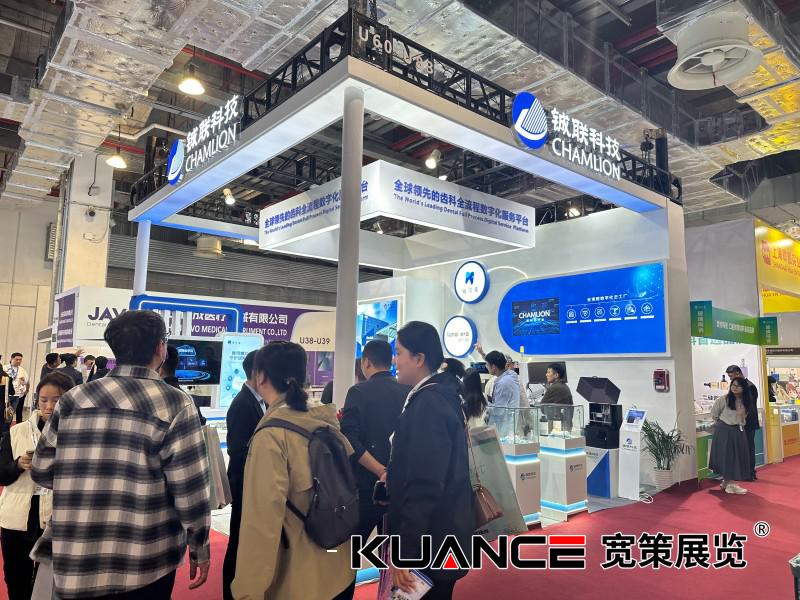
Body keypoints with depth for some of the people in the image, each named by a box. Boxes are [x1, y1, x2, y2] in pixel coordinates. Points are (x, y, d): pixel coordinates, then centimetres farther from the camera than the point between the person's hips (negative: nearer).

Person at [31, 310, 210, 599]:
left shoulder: (72, 399, -1)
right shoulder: (174, 404, -13)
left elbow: (42, 472, 6)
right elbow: (189, 488, -14)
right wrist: (199, 549, -1)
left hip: (75, 564, 4)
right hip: (146, 564, -3)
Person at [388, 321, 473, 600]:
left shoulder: (427, 404, -23)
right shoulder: (440, 396, 7)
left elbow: (424, 486, -27)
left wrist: (403, 552, -23)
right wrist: (393, 475, 16)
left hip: (428, 545, -9)